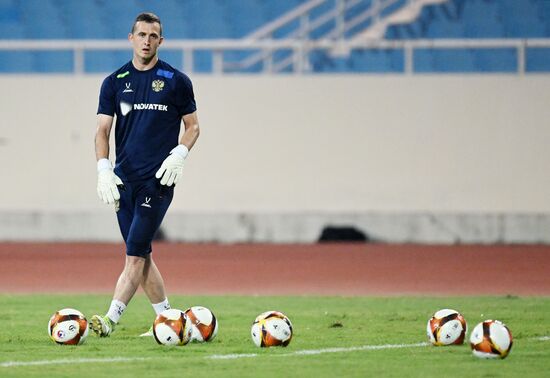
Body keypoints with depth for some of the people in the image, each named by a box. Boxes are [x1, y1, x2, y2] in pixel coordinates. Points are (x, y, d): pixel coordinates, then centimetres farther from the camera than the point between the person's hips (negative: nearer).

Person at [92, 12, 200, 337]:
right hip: (124, 178, 4)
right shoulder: (115, 82, 9)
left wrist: (179, 155, -9)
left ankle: (111, 319, -20)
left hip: (158, 179, -4)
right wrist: (104, 169, -6)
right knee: (140, 254, 6)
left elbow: (192, 126, 9)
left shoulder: (176, 81, 2)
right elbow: (103, 130, 8)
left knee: (135, 252, -13)